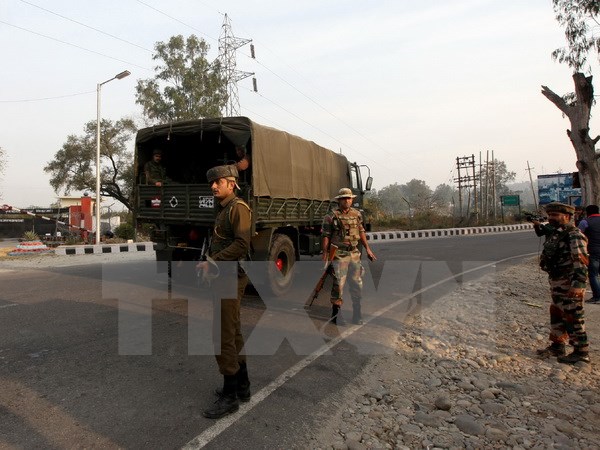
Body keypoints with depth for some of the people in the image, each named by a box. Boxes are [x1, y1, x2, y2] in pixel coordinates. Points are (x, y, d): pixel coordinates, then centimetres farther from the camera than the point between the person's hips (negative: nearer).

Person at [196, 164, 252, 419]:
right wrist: (208, 263, 7)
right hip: (224, 277, 10)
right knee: (233, 333, 16)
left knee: (223, 336, -7)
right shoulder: (223, 210, 17)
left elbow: (242, 244, -24)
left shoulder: (238, 207, -14)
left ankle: (230, 396, 4)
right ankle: (242, 386, 28)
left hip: (231, 278, -10)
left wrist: (212, 262, -20)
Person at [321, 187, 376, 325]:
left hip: (354, 253, 6)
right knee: (338, 284, -2)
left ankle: (357, 314, 24)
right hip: (339, 254, -5)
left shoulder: (357, 214, 9)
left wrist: (367, 249, 14)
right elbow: (325, 236, -6)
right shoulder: (331, 217, -6)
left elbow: (361, 232, 17)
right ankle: (336, 314, 11)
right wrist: (325, 254, -10)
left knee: (357, 284, 11)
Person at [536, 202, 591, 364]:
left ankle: (581, 352, 13)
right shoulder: (556, 234, 12)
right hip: (557, 283, 10)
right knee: (556, 315, 17)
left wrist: (578, 284, -29)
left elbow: (581, 261, -24)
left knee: (573, 318, 0)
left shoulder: (574, 235, -17)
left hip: (569, 285, -10)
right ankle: (557, 346, 29)